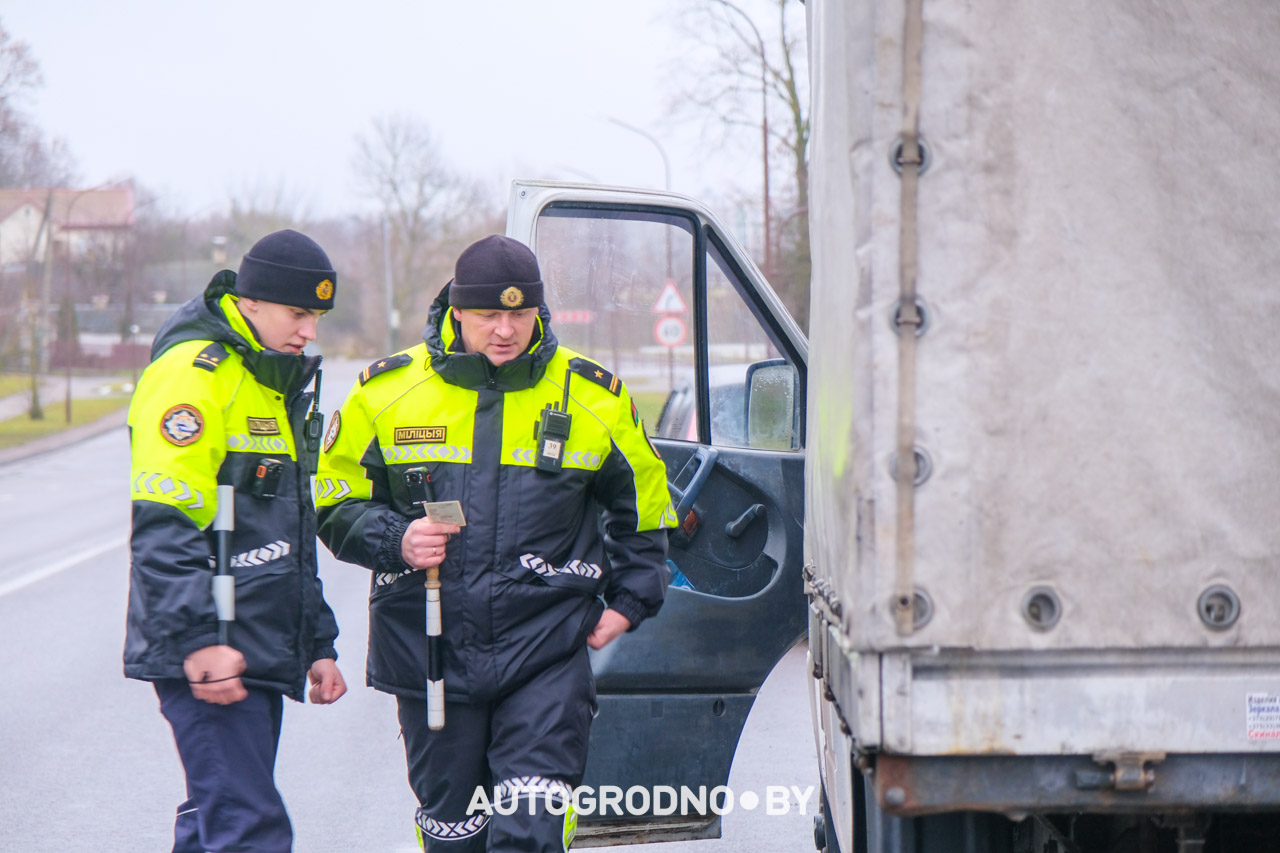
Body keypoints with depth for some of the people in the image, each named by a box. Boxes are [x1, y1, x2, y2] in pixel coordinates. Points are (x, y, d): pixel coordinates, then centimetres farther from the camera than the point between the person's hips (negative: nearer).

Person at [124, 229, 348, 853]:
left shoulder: (276, 384, 21)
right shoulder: (193, 373, -10)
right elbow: (163, 526, -19)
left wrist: (317, 642, 26)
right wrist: (200, 638, -27)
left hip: (260, 654, 10)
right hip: (209, 657, -10)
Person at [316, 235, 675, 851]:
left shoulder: (592, 395, 2)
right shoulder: (388, 390, 1)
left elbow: (641, 503, 16)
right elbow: (337, 505, 8)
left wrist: (629, 602, 8)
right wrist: (396, 543, -11)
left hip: (547, 645, -1)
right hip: (429, 644, 1)